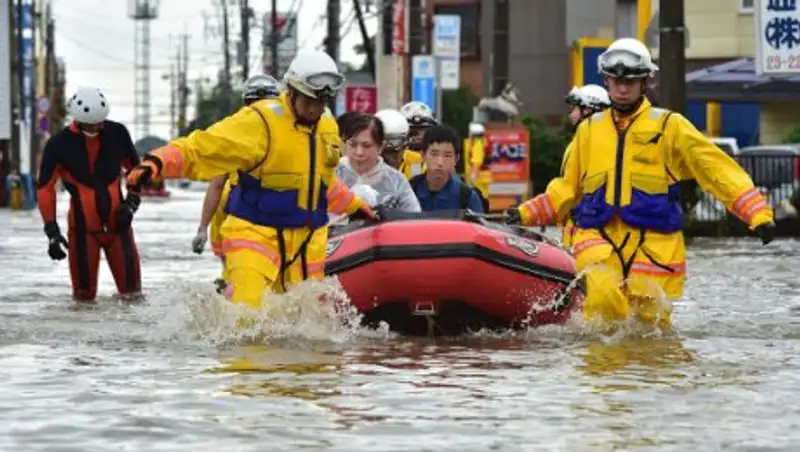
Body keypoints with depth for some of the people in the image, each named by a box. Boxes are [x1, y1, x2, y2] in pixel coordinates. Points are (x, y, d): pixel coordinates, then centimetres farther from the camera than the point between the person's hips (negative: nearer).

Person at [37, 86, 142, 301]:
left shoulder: (117, 134, -1)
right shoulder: (59, 144, -8)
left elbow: (135, 169, 15)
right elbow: (45, 188, -1)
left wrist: (132, 201, 1)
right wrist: (52, 231, -6)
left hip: (117, 222, 2)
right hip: (83, 227, -2)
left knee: (131, 289, -1)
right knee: (84, 292, -1)